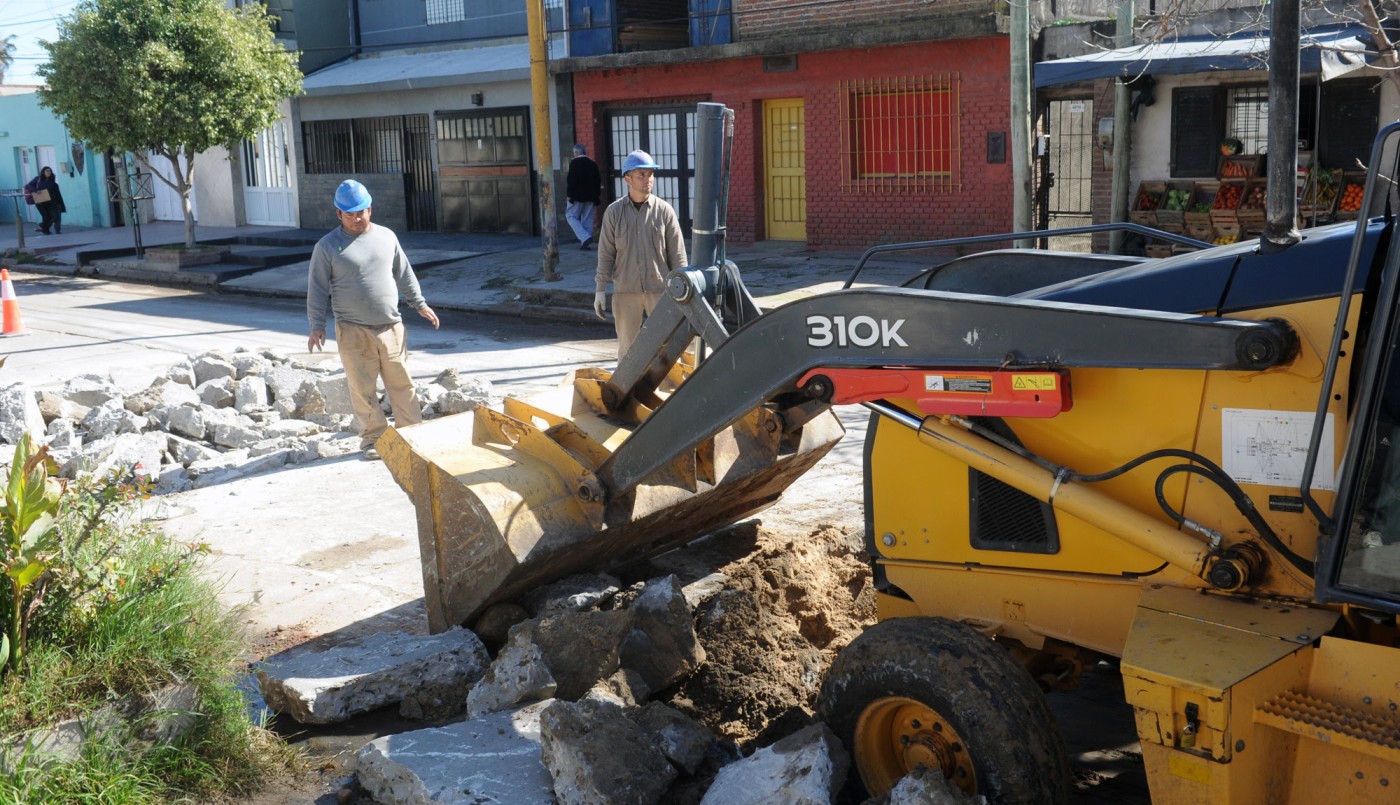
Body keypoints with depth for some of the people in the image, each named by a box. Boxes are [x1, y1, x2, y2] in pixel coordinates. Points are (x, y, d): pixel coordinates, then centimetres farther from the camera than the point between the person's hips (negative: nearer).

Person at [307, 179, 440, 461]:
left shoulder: (386, 236, 8)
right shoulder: (327, 246, -3)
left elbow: (404, 274, 17)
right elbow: (317, 288, -2)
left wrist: (420, 304, 15)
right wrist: (317, 325, -8)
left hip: (391, 327, 3)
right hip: (353, 331, -3)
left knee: (401, 383, 7)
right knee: (363, 388, 2)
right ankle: (374, 437, 14)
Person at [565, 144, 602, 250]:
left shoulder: (574, 162, -8)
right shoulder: (593, 164, 10)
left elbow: (571, 180, -14)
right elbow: (598, 181, 11)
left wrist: (569, 194, -7)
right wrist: (596, 197, 15)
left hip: (577, 196, -6)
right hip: (590, 197, 6)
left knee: (571, 216, 3)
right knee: (587, 219, 9)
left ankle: (585, 237, -14)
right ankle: (585, 243, 8)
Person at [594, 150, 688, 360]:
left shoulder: (664, 210, 0)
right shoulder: (614, 212, 1)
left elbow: (677, 254, 1)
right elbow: (606, 254, 3)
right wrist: (600, 289, 0)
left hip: (660, 289, 0)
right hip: (625, 290, 0)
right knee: (627, 346, 7)